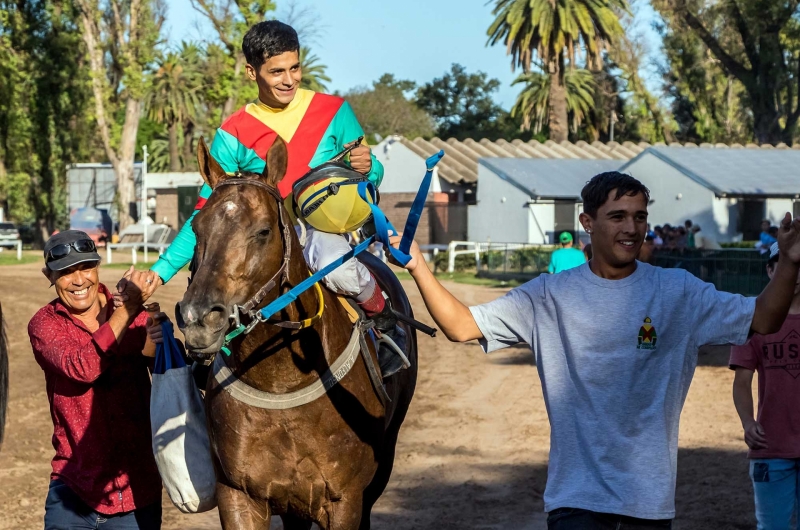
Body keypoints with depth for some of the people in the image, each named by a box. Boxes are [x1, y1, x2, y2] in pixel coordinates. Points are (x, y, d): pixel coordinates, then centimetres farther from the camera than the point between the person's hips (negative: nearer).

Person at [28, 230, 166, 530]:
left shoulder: (135, 315, 1)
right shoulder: (45, 324, -2)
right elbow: (82, 368, -22)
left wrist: (157, 342, -32)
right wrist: (129, 308, -27)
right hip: (74, 486, -1)